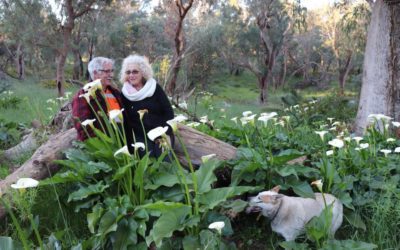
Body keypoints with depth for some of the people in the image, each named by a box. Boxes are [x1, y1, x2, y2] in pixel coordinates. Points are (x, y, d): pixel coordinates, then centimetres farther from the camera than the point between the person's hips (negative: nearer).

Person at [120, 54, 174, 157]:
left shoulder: (155, 88, -1)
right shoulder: (125, 94, 3)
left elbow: (169, 111, -2)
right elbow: (126, 122, 4)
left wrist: (165, 134, -12)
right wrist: (130, 147, -1)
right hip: (141, 138, 1)